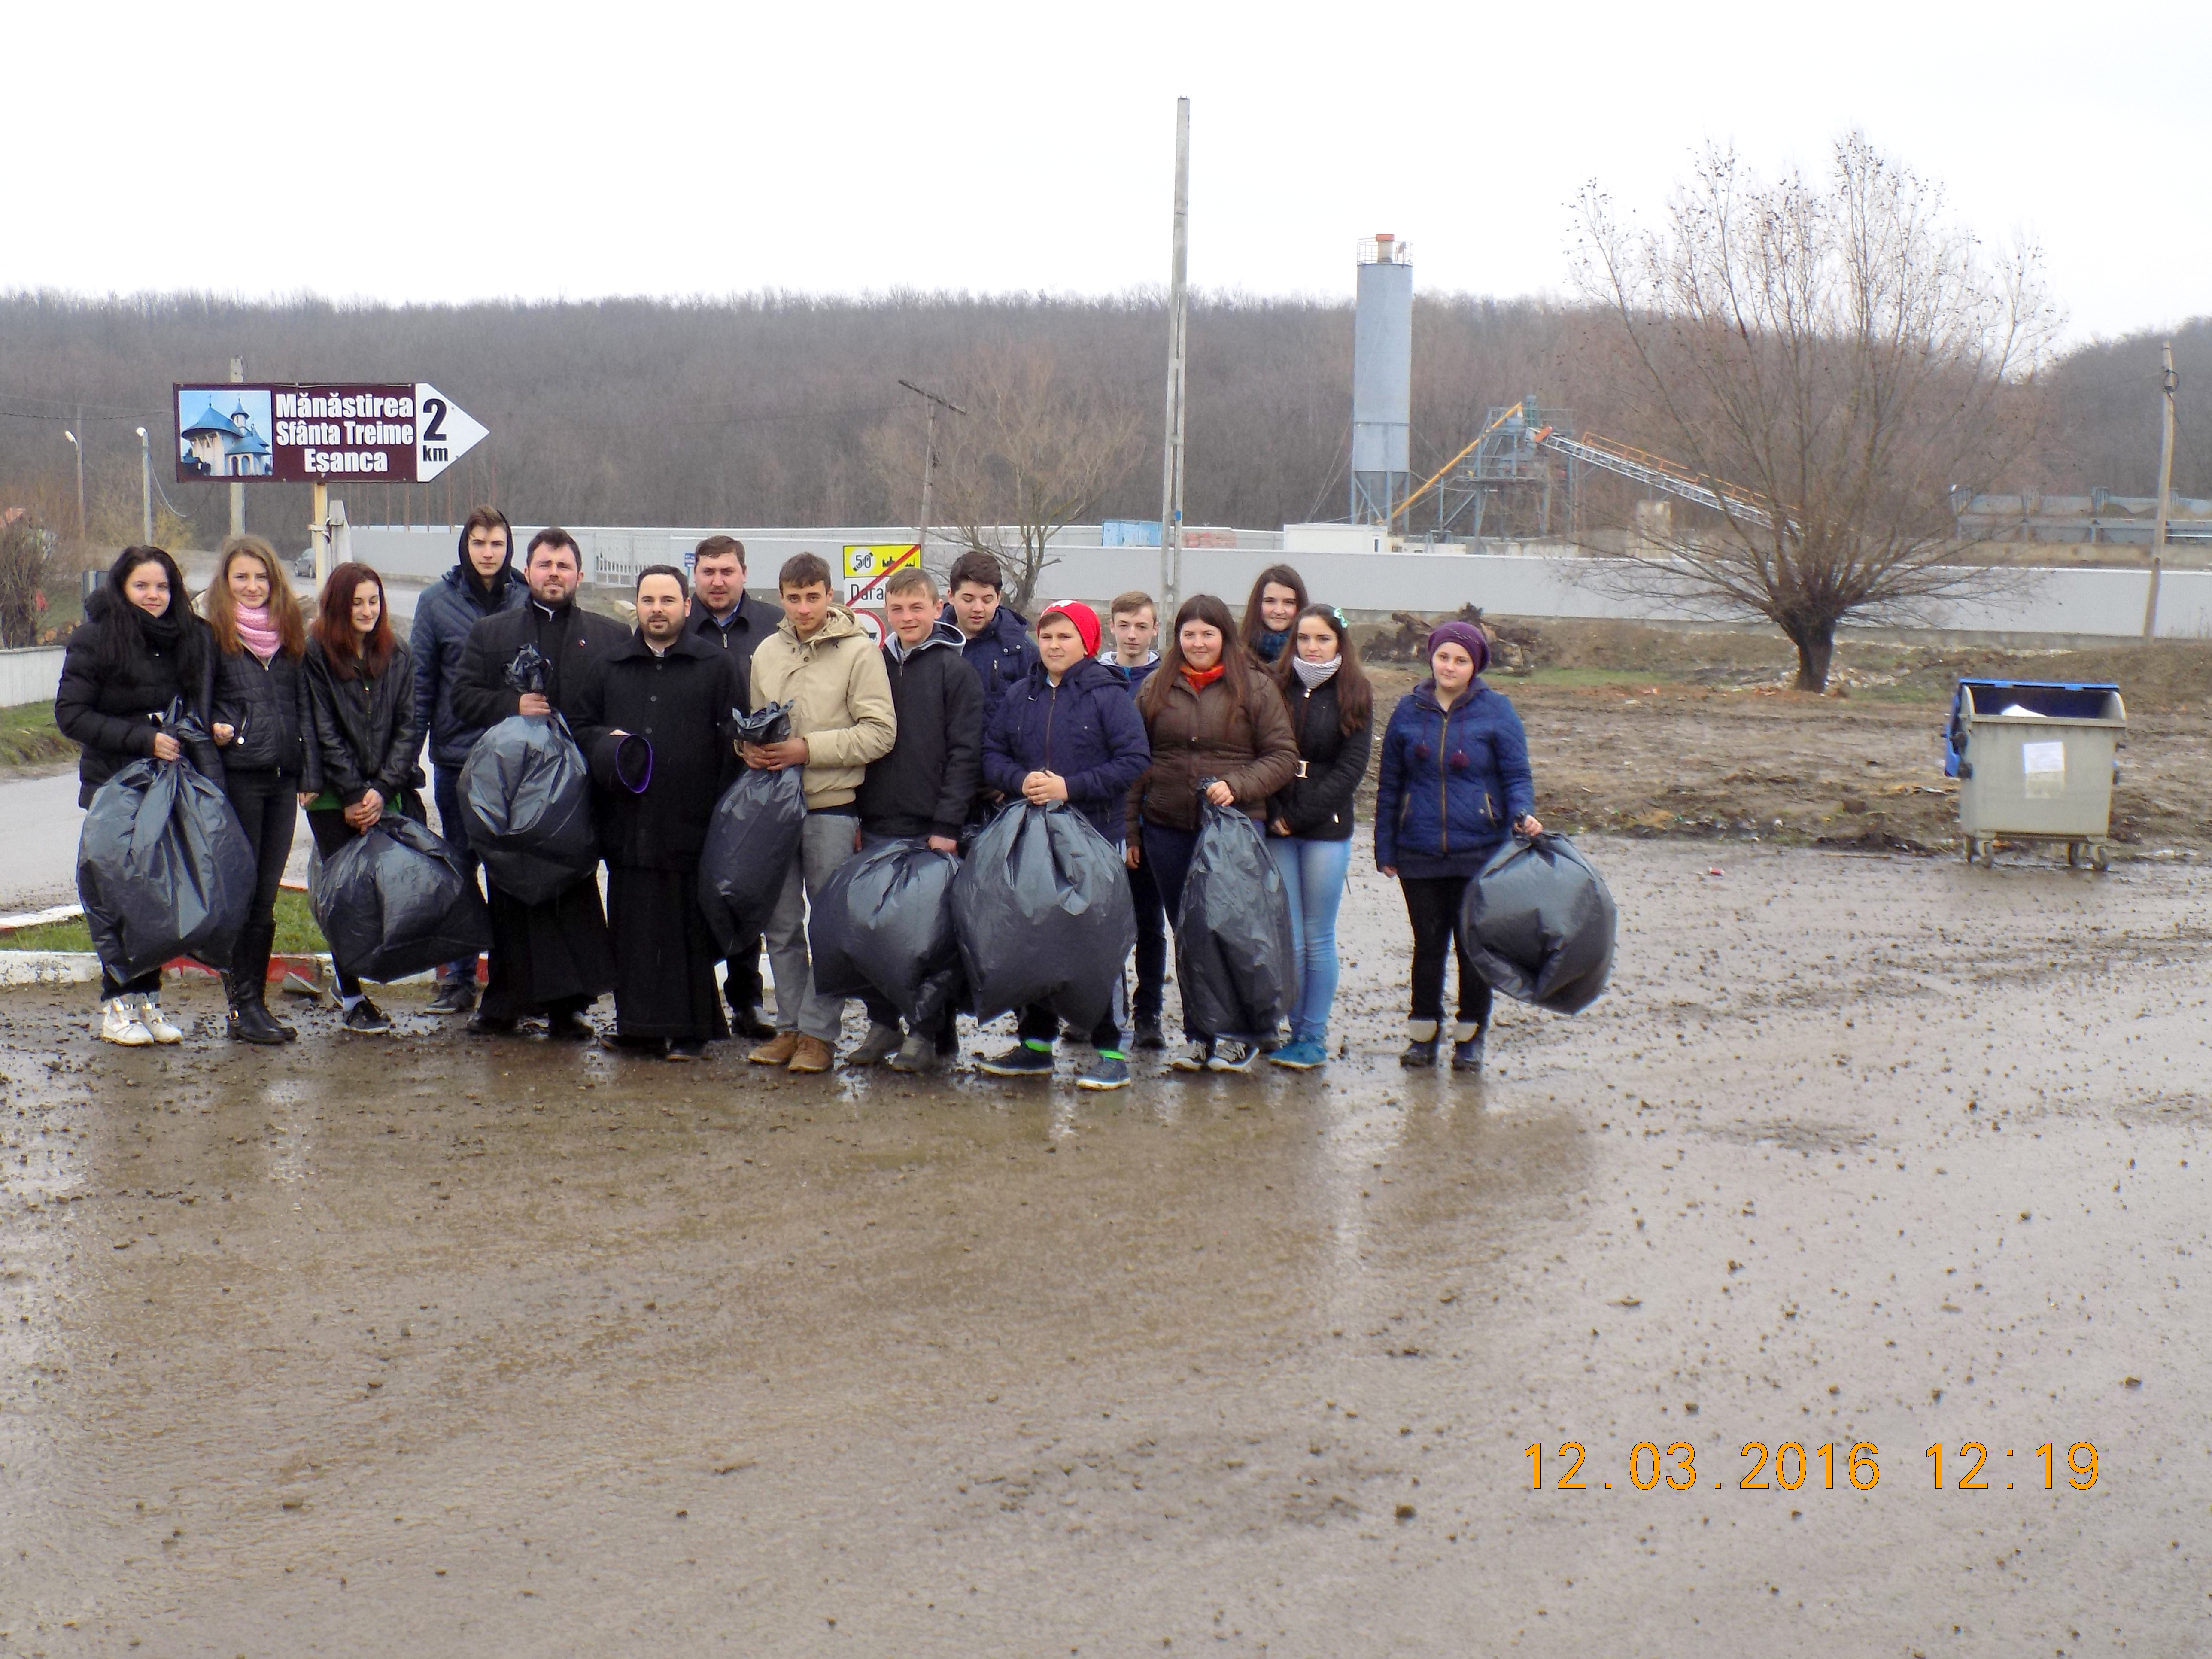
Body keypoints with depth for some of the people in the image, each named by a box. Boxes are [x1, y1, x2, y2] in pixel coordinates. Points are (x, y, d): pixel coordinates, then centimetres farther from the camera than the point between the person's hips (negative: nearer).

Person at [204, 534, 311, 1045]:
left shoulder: (289, 632, 16)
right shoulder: (212, 633, 1)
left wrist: (309, 771, 11)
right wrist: (213, 729, -18)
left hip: (282, 777, 5)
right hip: (238, 776, -5)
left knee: (265, 896, 8)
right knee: (244, 893, -3)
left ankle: (254, 1002, 14)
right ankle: (242, 1007, 2)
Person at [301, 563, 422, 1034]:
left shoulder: (399, 658, 10)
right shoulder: (316, 655, -1)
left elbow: (410, 727, 5)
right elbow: (324, 732, -4)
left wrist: (382, 790, -7)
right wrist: (353, 795, -9)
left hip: (386, 796, 3)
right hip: (333, 797, -3)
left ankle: (349, 979, 13)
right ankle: (352, 997, 6)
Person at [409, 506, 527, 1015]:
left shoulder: (527, 601, 2)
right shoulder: (438, 601, 2)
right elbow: (421, 680, 3)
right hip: (456, 755, 0)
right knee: (460, 866, 8)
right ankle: (459, 976, 16)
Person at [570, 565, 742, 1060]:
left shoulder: (717, 666, 5)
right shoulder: (612, 665, 16)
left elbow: (733, 743, 0)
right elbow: (580, 725, 22)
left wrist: (721, 811, -9)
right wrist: (606, 742, -1)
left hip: (690, 824, -3)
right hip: (627, 823, 4)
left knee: (691, 928, -1)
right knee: (631, 928, 6)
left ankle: (691, 1030, 6)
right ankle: (637, 1025, 15)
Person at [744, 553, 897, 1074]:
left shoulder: (859, 652, -5)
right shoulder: (768, 653, 10)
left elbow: (879, 733, -11)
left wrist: (808, 749, -17)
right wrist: (752, 746, -3)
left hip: (831, 805, -5)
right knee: (781, 924, 10)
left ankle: (818, 1032, 8)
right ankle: (789, 1026, 20)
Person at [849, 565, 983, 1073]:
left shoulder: (953, 670, -3)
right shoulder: (876, 665, 11)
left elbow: (965, 752, -8)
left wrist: (947, 825, -13)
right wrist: (856, 815, 6)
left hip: (929, 830, -5)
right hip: (877, 829, 5)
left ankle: (932, 1035, 9)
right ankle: (883, 1025, 19)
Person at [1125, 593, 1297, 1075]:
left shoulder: (1255, 688, 1)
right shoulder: (1155, 688, 9)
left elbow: (1283, 756, -1)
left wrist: (1236, 786, -16)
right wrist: (1131, 830, 7)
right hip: (1168, 831, 3)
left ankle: (1239, 1036, 7)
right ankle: (1198, 1036, 17)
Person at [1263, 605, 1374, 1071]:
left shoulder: (1353, 696, 2)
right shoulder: (1277, 688, 7)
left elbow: (1351, 769, -4)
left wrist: (1297, 816, -9)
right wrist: (1273, 814, -9)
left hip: (1326, 828, -2)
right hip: (1277, 827, 2)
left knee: (1318, 938, 2)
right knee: (1289, 937, 0)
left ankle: (1314, 1037, 9)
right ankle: (1296, 1030, 11)